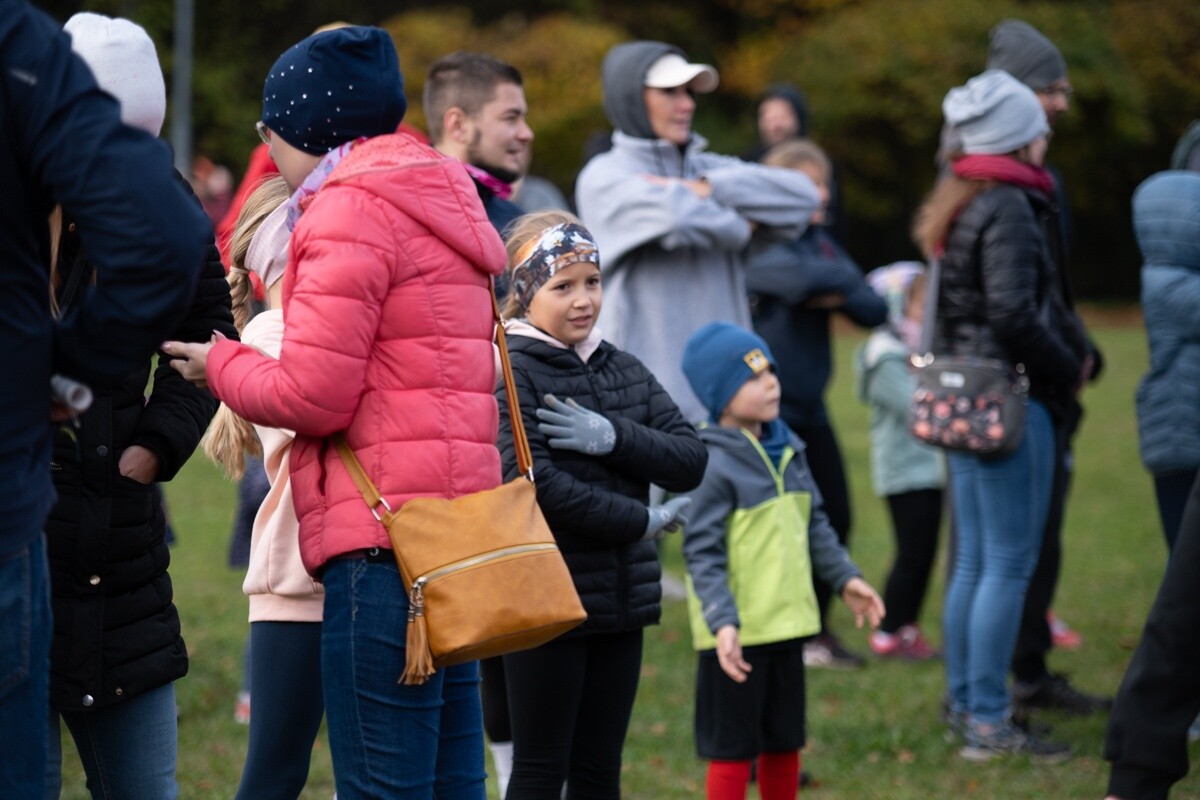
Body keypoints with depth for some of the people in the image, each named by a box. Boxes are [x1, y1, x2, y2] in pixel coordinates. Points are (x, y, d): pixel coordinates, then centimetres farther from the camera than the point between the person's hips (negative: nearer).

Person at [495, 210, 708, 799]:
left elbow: (691, 460, 2)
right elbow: (536, 483, -21)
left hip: (620, 603, 6)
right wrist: (641, 523, -13)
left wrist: (612, 437, -15)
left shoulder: (623, 370, 10)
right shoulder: (512, 373, -9)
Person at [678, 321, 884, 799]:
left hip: (786, 625, 8)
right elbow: (702, 553, -20)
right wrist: (723, 622, -28)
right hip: (736, 637, -8)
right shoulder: (713, 465, -17)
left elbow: (814, 524, 21)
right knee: (733, 748, -1)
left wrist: (844, 578, 16)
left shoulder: (786, 450, 9)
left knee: (784, 742, 17)